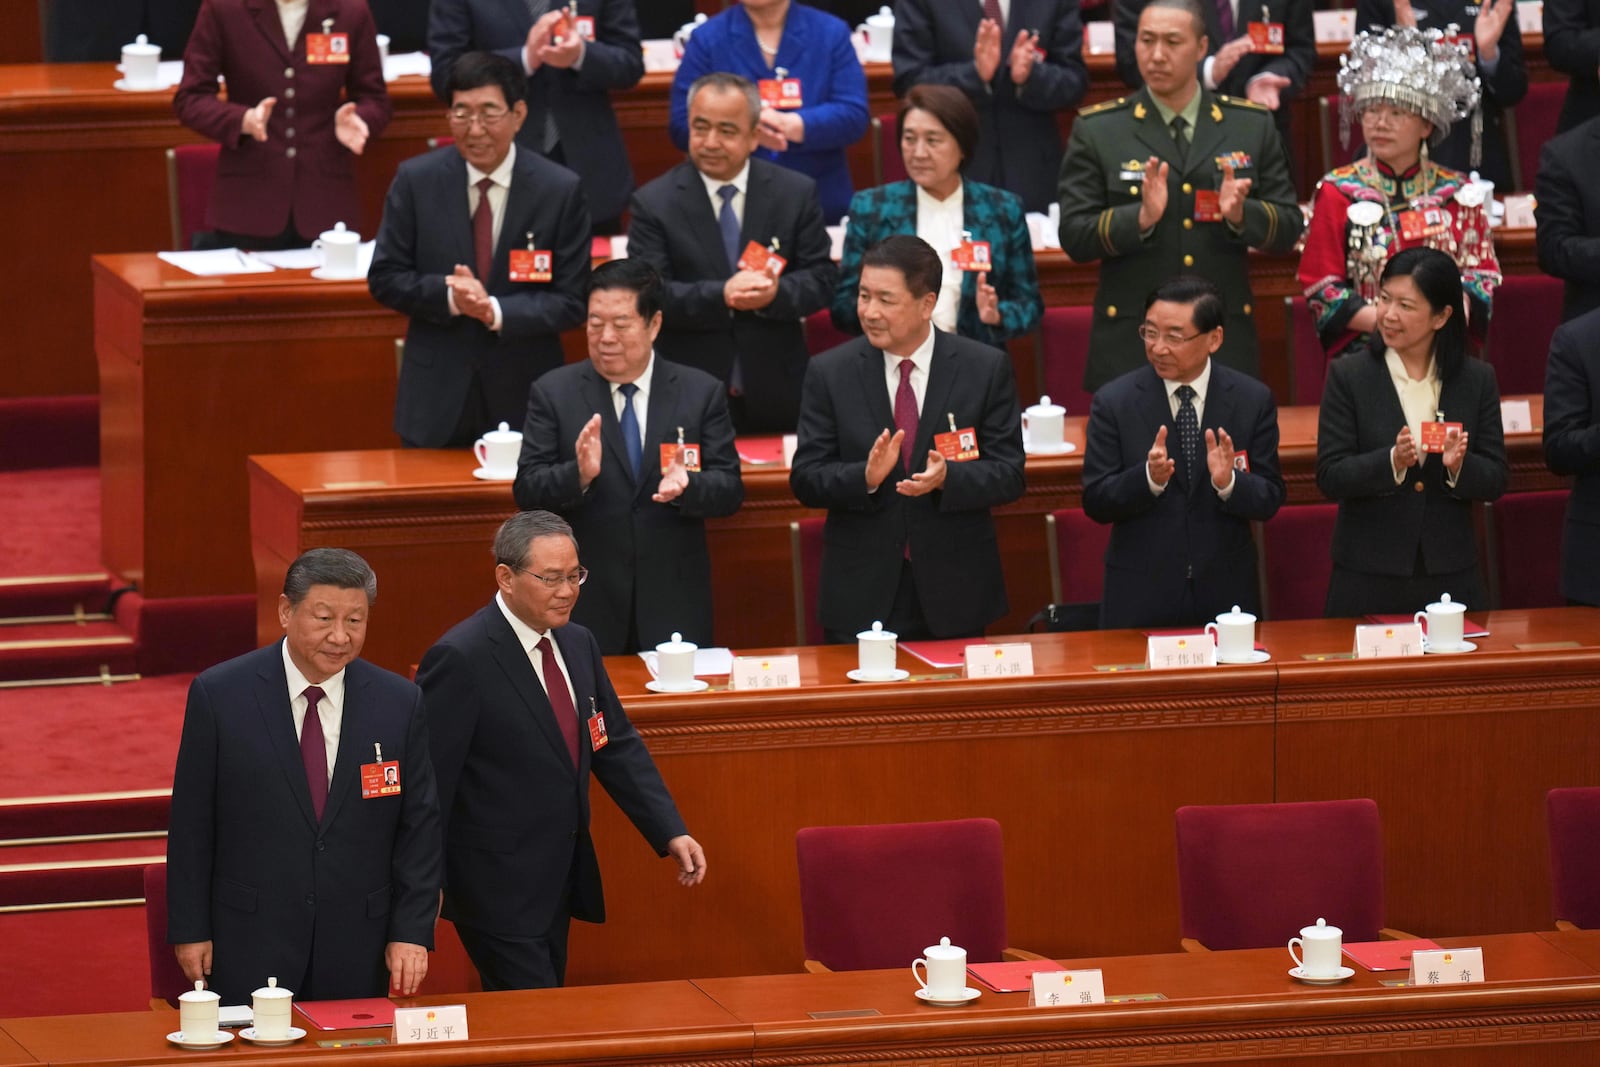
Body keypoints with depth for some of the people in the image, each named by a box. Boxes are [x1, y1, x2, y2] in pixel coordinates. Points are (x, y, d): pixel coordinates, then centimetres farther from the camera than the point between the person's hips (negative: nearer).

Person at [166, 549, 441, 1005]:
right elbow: (191, 823, -1)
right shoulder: (218, 694, -5)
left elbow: (419, 826, 5)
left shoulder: (400, 703, 1)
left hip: (357, 950, 2)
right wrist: (190, 930, -2)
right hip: (249, 945, -2)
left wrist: (412, 932, -2)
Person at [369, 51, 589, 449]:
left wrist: (497, 312, -20)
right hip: (437, 397, 1)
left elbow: (571, 301, -4)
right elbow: (384, 278, 2)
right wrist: (449, 296, -17)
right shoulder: (415, 180, 0)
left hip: (523, 400, -1)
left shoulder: (561, 190, -4)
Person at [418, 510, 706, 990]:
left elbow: (618, 746, 13)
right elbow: (428, 778, -16)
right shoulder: (461, 659, -17)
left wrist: (671, 833, 3)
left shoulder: (578, 645, 7)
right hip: (497, 889, -8)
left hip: (559, 878, 8)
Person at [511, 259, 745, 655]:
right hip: (586, 605, -1)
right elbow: (527, 490, -4)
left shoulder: (701, 393, 3)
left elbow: (730, 491, 1)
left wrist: (686, 485, -21)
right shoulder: (553, 393, 2)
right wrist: (578, 475, -24)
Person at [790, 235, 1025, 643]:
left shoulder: (986, 368, -1)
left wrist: (947, 477, -22)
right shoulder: (829, 372, 1)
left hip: (953, 594, 0)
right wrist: (865, 477, -21)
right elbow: (805, 479, -2)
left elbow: (1008, 475, -3)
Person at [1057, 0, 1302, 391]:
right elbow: (1074, 236, -2)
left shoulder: (1254, 126, 8)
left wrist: (1241, 214, -14)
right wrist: (1141, 217, -20)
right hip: (1130, 344, -1)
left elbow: (1288, 229, 7)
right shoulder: (1096, 131, 3)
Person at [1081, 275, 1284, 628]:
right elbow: (1095, 503, -7)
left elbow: (1270, 501, -2)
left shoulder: (1253, 400, -1)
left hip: (1225, 593, 1)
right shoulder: (1114, 403, -4)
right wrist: (1148, 478, -24)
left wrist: (1229, 482, -22)